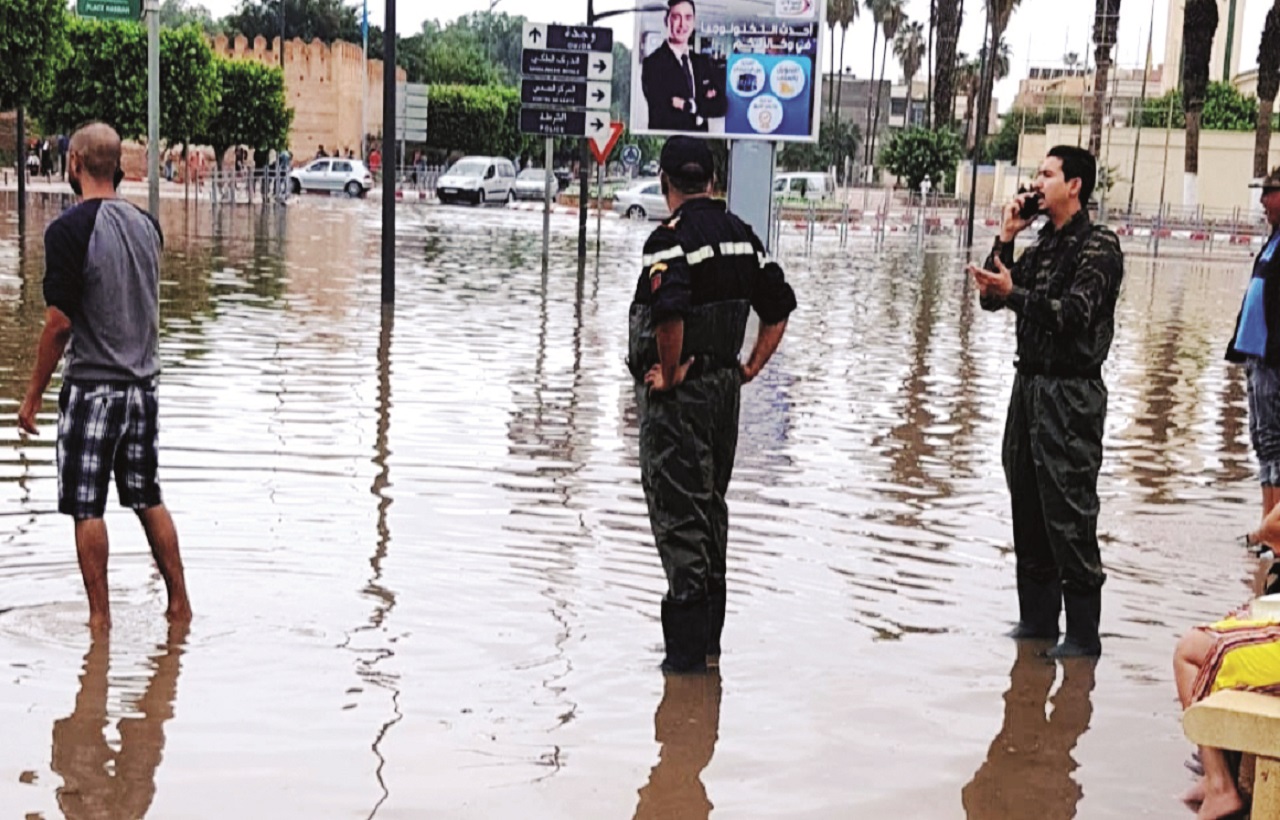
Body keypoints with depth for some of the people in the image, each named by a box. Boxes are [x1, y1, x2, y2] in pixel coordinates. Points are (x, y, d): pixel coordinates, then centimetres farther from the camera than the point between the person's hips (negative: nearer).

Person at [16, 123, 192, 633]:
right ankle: (179, 603, 19)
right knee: (148, 499, 15)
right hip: (143, 382, 6)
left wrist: (33, 395, -8)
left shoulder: (69, 230, -14)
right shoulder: (146, 224, 6)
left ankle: (100, 616, 9)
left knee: (86, 508, 4)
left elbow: (59, 323, -15)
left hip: (92, 386, -6)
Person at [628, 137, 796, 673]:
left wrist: (668, 376, -19)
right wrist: (751, 367, 14)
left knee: (678, 515, -2)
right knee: (711, 508, 17)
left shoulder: (671, 237, -15)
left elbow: (669, 312, -31)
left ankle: (687, 647, 1)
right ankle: (709, 641, 26)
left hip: (677, 393, -8)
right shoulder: (742, 236, 9)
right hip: (725, 387, 8)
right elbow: (779, 308, 14)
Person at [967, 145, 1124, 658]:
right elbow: (992, 298, 12)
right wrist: (1005, 239, 4)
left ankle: (1083, 634, -2)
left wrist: (1013, 293, -26)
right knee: (1028, 508, 12)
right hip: (1029, 384, 8)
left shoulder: (1098, 247, -7)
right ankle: (1038, 617, 21)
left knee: (1069, 515, -7)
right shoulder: (1042, 246, 16)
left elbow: (1074, 313, -18)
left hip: (1070, 393, -8)